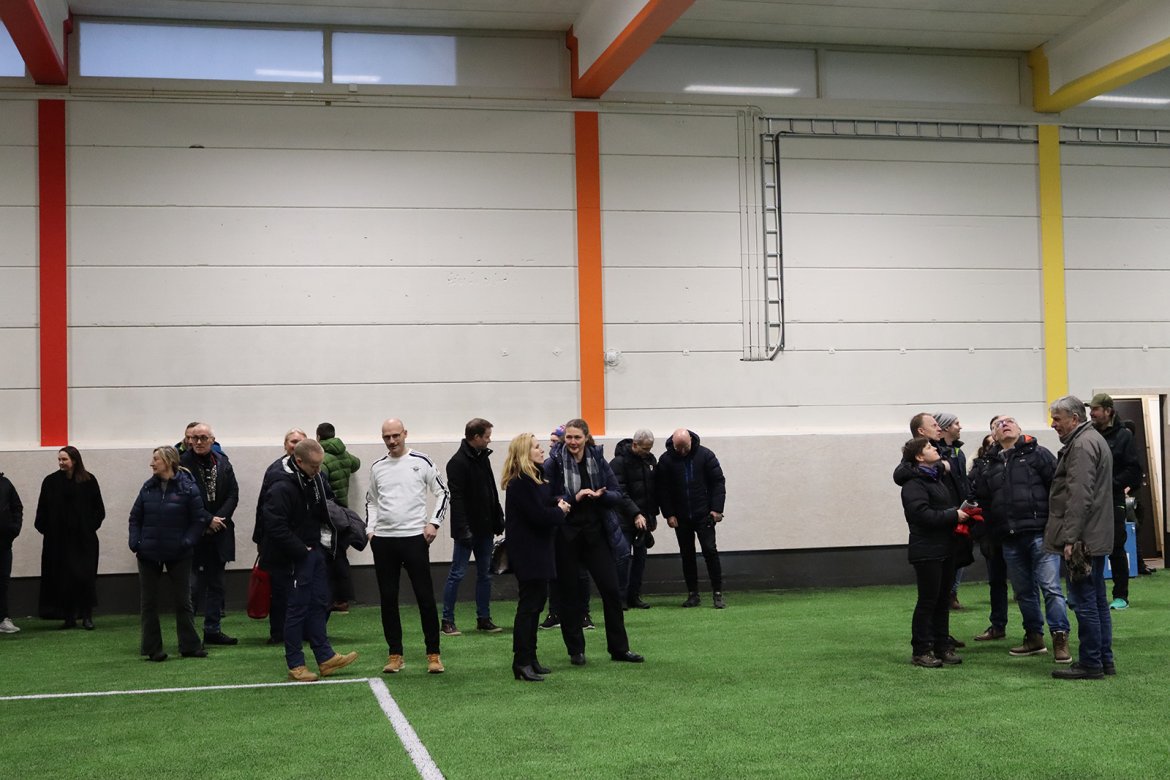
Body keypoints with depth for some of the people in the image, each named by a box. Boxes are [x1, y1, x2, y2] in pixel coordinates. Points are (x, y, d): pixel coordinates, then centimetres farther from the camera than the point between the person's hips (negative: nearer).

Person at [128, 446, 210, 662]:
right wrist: (135, 543, -4)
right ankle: (152, 648, 16)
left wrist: (187, 543, -16)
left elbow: (198, 520, -7)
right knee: (148, 602, 8)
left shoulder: (187, 488, -9)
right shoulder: (148, 487, 3)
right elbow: (135, 517, 8)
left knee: (183, 601, 7)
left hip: (178, 555, -4)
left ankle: (190, 646, 16)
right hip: (148, 554, 4)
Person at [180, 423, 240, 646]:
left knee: (216, 583, 11)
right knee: (194, 584, -5)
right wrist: (206, 521, -12)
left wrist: (219, 519, -9)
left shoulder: (223, 462, 7)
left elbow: (233, 493, 4)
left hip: (219, 531, 5)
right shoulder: (183, 463, -8)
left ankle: (213, 630, 19)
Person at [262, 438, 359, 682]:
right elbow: (275, 527, -26)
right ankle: (295, 665, 7)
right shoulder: (282, 488, -21)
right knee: (299, 607, -2)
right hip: (295, 558, -8)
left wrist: (333, 538, 3)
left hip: (316, 552, 9)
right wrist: (301, 551, -20)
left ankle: (326, 658, 20)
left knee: (319, 603, 12)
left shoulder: (316, 480, 7)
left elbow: (326, 512, 19)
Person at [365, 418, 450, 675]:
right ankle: (395, 654, 15)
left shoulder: (421, 462, -1)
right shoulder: (377, 467, 9)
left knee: (425, 596, -2)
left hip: (415, 538, -3)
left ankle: (433, 654, 7)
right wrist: (370, 530, 7)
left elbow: (443, 493, 4)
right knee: (388, 598, 6)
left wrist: (434, 523, -6)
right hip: (383, 540, 3)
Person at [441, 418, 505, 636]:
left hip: (485, 529, 8)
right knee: (457, 574, -2)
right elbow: (456, 498, -19)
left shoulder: (483, 458, 12)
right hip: (467, 529, -8)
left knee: (485, 574, 10)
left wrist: (498, 521, 13)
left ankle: (484, 619, 17)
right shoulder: (458, 462, -14)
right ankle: (447, 621, 5)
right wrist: (463, 529, -23)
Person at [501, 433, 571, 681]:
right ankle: (521, 663, -5)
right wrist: (560, 511, -6)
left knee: (536, 601, 14)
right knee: (529, 604, -8)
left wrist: (558, 504, -4)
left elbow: (546, 502, 18)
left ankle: (529, 658, 21)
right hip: (528, 551, -11)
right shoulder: (521, 482, -19)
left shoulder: (533, 478, 16)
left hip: (537, 549, 11)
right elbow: (539, 515, -24)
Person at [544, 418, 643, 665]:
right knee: (569, 593, 5)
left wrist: (600, 495, -18)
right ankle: (576, 651, 17)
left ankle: (619, 648, 14)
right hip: (566, 536, -3)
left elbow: (617, 494, 2)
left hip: (595, 532, 3)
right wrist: (574, 498, -21)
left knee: (611, 589, 3)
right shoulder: (553, 464, -6)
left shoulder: (598, 461, 3)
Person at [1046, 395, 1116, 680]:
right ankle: (1104, 660, 20)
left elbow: (1079, 496, -23)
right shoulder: (1094, 439, 19)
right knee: (1098, 600, 14)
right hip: (1097, 536, 11)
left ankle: (1090, 664, -2)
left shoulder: (1082, 445, -15)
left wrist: (1070, 538, -23)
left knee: (1084, 602, -6)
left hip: (1083, 538, -11)